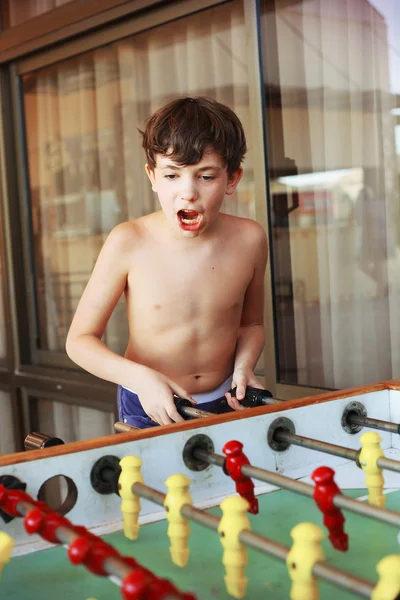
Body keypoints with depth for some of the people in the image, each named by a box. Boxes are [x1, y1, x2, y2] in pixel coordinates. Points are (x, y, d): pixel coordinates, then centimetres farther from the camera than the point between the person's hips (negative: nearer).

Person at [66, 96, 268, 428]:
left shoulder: (249, 239, -9)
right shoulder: (129, 243, -18)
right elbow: (80, 339, -13)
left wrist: (244, 365, -12)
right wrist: (140, 377, -28)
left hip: (223, 403, 2)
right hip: (148, 409, -2)